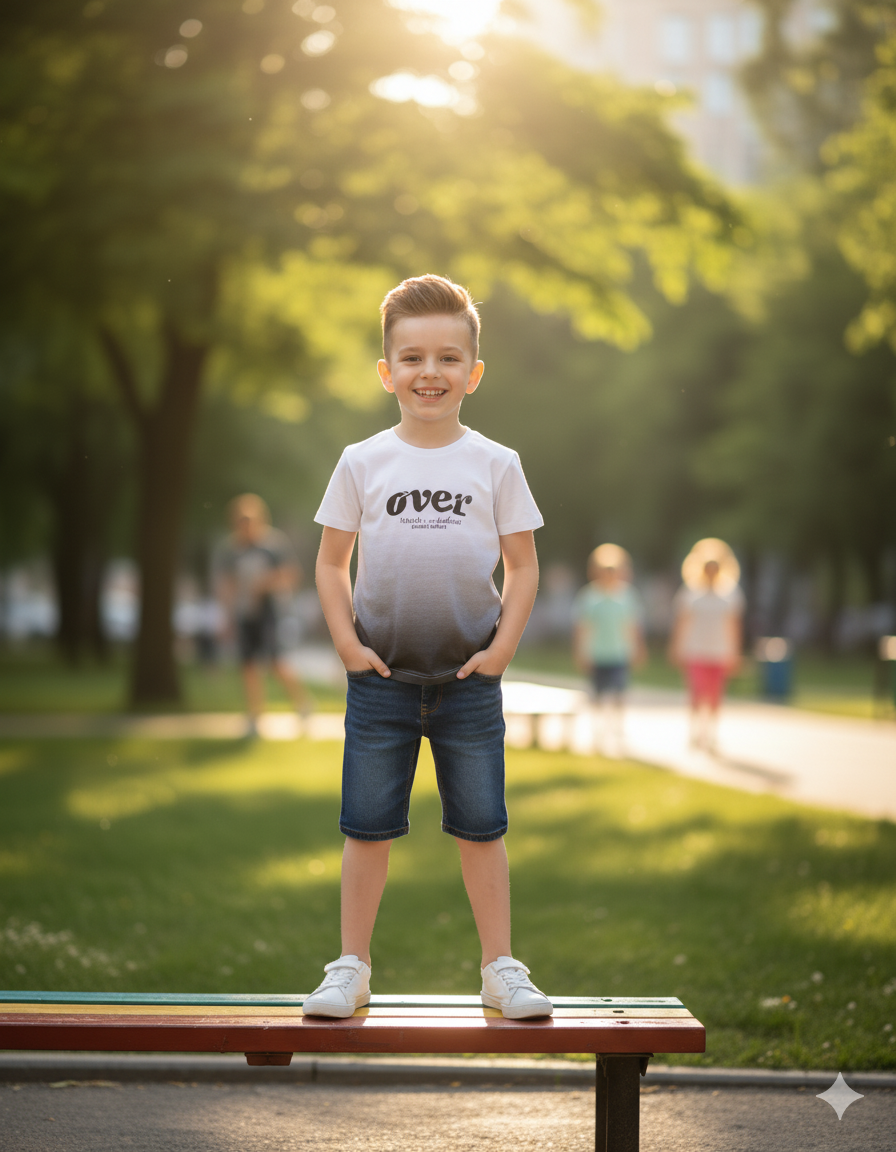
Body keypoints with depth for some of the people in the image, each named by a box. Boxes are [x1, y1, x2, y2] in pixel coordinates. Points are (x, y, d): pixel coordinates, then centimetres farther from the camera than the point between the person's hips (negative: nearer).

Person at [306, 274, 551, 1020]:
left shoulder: (496, 465, 1)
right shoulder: (363, 463, 1)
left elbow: (523, 566, 4)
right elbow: (331, 561, 6)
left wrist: (503, 646, -6)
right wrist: (346, 640, -5)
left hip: (469, 680, 0)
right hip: (380, 679, 0)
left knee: (481, 827, 6)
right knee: (367, 826, 5)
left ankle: (501, 968, 16)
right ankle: (352, 967, 16)